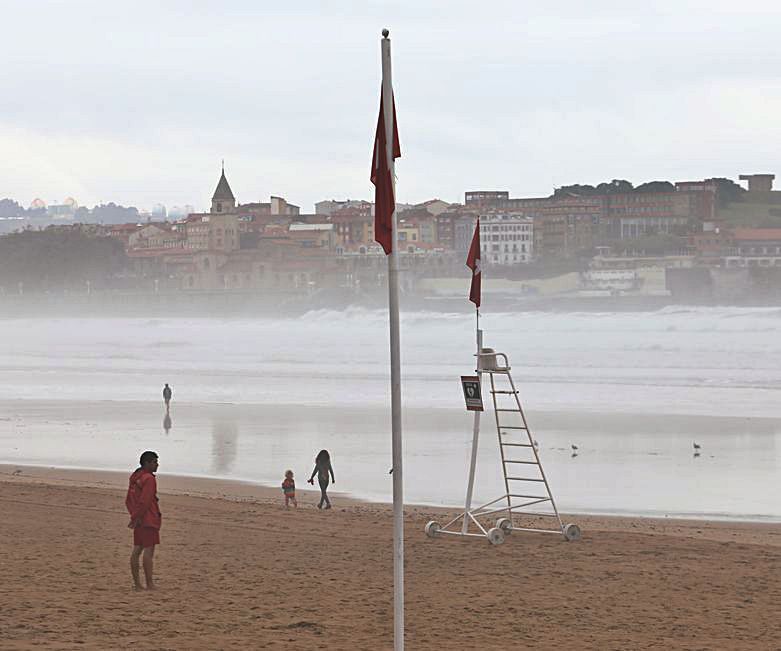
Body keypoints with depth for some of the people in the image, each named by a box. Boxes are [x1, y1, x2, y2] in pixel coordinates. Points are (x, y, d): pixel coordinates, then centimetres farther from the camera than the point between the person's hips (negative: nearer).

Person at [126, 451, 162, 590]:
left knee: (137, 550, 9)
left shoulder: (134, 477, 14)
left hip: (139, 521, 9)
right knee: (148, 551, -7)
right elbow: (144, 502, -21)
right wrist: (136, 518, -14)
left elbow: (128, 501, 15)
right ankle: (150, 584, -8)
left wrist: (134, 516, 5)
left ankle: (137, 583, 12)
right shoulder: (149, 479, -14)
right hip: (149, 521, -9)